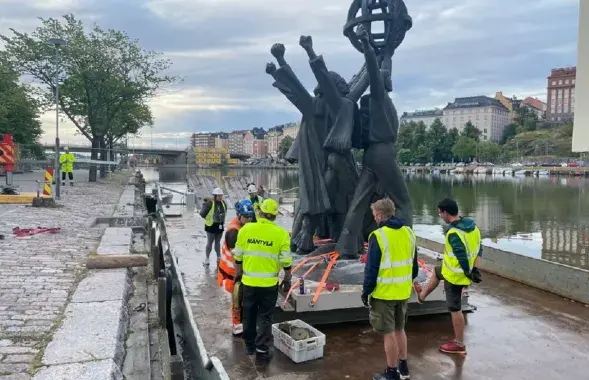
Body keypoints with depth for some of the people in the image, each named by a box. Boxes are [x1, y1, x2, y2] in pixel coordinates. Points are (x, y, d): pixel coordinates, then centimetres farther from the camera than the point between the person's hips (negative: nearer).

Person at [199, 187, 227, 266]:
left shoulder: (223, 203, 1)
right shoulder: (209, 203, -19)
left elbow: (225, 212, 19)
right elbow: (202, 214, -16)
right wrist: (208, 219, -6)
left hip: (220, 226, 5)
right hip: (211, 226, -5)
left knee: (217, 242, 16)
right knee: (210, 243, 2)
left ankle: (219, 257, 27)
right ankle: (207, 258, 16)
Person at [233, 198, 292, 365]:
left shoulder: (246, 229, -4)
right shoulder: (281, 233, -10)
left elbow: (238, 256, 3)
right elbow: (286, 261, -7)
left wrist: (238, 273, 18)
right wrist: (287, 278, 8)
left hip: (249, 281, 2)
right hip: (269, 283, -2)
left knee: (249, 314, 19)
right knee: (265, 317, 8)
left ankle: (249, 345, 34)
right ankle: (262, 352, 10)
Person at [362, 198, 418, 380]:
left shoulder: (378, 236, -18)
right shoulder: (409, 233, 3)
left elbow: (371, 269, -16)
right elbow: (414, 265, 11)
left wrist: (366, 291, -5)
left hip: (384, 293, -7)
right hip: (403, 292, 7)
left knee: (389, 334, 5)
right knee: (399, 329, 22)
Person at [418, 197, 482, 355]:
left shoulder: (453, 233, -30)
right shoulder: (472, 225, -2)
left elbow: (462, 258, -31)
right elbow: (478, 249, 6)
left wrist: (469, 273, -16)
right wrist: (474, 268, 9)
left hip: (454, 275, -9)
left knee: (455, 309, 7)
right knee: (436, 271, 33)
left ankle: (459, 344, 21)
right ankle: (421, 296, 53)